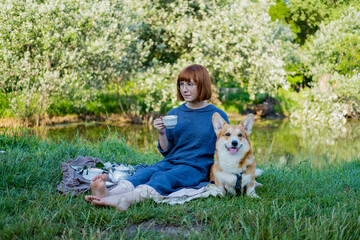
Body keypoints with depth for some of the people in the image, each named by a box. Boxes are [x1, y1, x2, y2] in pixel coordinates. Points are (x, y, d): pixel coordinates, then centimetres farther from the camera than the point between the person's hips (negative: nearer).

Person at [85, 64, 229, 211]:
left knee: (163, 178, -35)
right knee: (146, 172, -29)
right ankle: (109, 194, -58)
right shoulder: (173, 114, 16)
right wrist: (162, 133, -3)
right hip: (171, 161, 4)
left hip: (196, 167, -4)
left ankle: (126, 200, -63)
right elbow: (166, 151, 16)